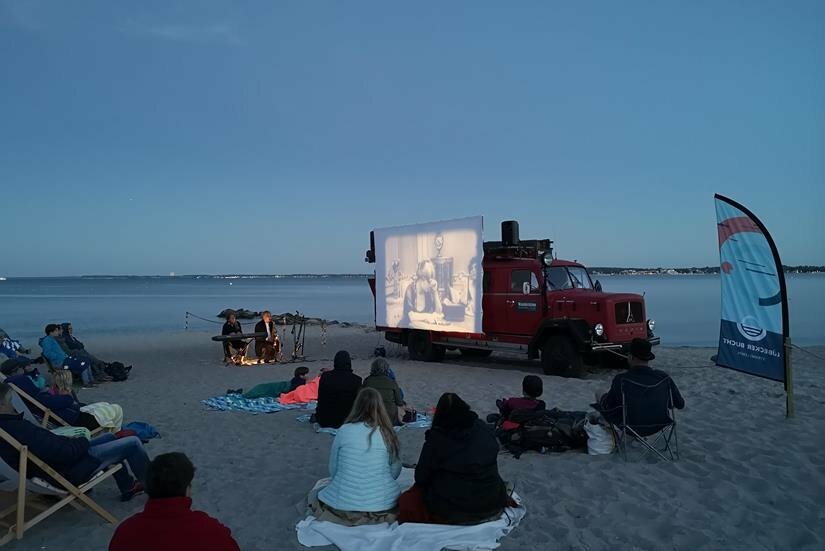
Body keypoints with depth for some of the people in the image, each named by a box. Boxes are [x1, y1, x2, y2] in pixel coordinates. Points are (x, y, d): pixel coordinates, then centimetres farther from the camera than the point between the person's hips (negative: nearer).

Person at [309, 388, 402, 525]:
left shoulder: (344, 431, -7)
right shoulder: (388, 433, -6)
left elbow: (332, 470, 1)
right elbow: (395, 472, 2)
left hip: (343, 503, 0)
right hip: (382, 504, 1)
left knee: (316, 495, 30)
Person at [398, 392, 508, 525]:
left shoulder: (436, 439, -13)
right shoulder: (485, 430, -2)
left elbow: (421, 478, -6)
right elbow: (492, 469, 10)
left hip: (450, 515, -4)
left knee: (406, 501, 13)